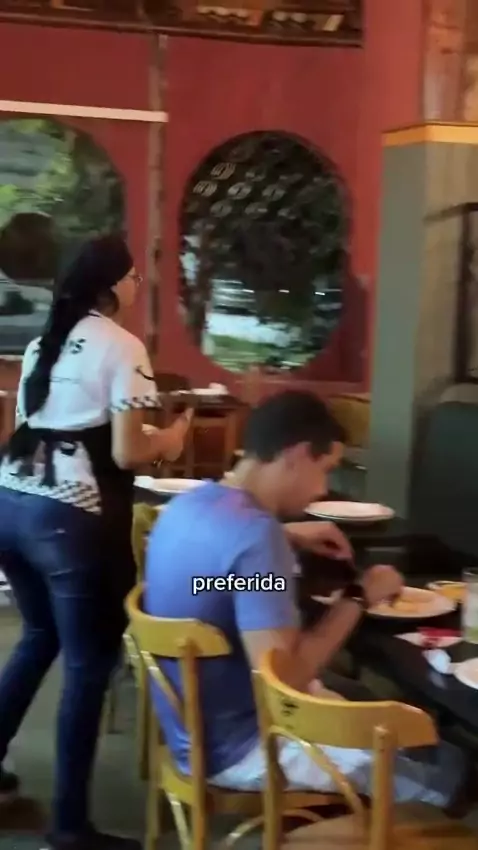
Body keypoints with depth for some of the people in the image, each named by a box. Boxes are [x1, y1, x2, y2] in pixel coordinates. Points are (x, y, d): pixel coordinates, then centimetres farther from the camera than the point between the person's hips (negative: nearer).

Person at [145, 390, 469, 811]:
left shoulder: (189, 503, -2)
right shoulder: (256, 534, -30)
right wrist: (359, 598, -21)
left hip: (193, 720, 9)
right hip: (235, 748, -9)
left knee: (364, 698, 28)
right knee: (447, 767, 1)